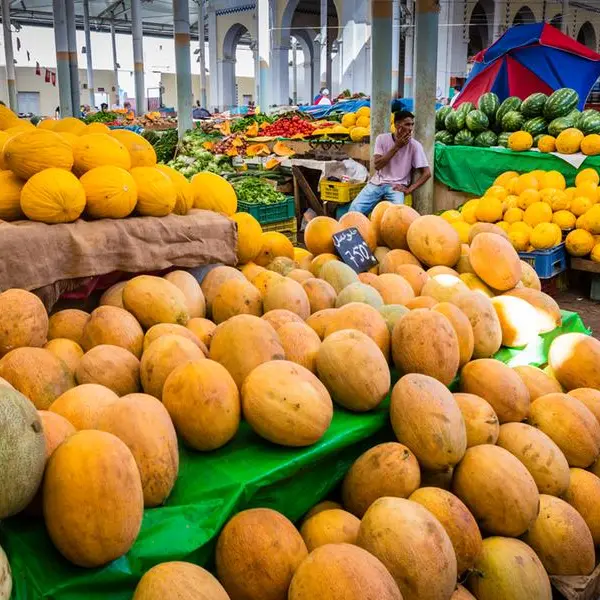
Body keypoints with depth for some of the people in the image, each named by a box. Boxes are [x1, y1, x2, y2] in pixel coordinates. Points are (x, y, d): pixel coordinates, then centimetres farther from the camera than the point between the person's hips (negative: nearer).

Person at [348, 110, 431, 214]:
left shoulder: (415, 145, -4)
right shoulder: (382, 138, 1)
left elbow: (427, 173, -3)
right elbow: (377, 165, -8)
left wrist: (409, 190, -14)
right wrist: (396, 146, -13)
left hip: (396, 186, -1)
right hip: (377, 183, 2)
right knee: (355, 208, -18)